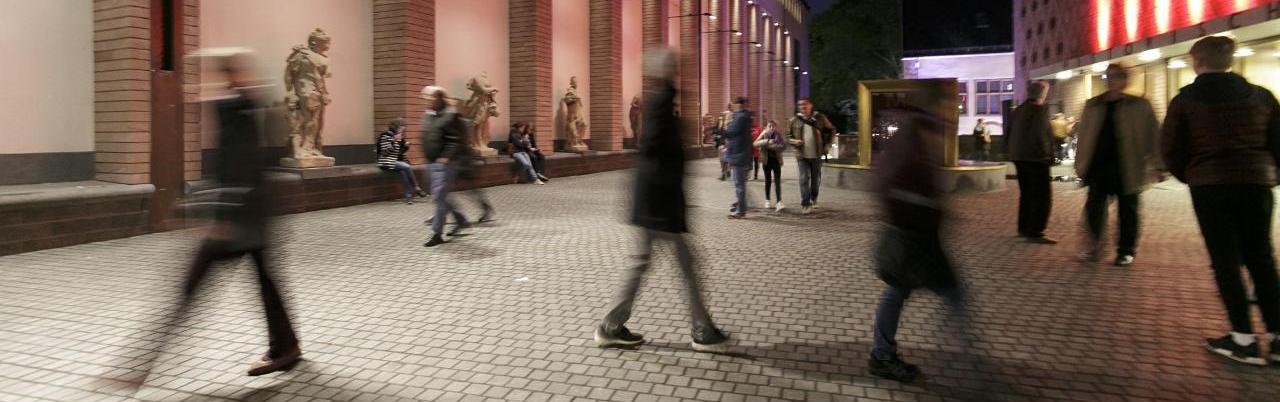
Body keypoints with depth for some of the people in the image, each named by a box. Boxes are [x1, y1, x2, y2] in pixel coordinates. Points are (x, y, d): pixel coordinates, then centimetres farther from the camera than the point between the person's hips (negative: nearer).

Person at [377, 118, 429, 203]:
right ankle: (416, 188, -16)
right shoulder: (385, 136, -11)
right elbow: (385, 151, -18)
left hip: (397, 160, 7)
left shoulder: (400, 136, 11)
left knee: (403, 171, -26)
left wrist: (406, 147, -2)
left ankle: (408, 195, -27)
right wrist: (394, 140, -24)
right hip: (387, 162, -7)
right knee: (406, 167, -27)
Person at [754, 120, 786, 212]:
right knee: (768, 180, 10)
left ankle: (779, 202, -15)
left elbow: (784, 145, -9)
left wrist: (773, 146, -23)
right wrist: (767, 141, -28)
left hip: (776, 160, 0)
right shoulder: (764, 135, -3)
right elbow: (755, 143, -15)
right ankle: (767, 201, 22)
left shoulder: (779, 135, 0)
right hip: (767, 160, 0)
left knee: (777, 181, -8)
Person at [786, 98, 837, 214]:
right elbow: (788, 136, 10)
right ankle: (805, 204, -5)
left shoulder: (820, 118, 0)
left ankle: (814, 198, 35)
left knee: (816, 178, 13)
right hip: (802, 155, -1)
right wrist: (794, 141, -10)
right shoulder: (794, 120, 1)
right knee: (804, 179, -7)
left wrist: (827, 144, 2)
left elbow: (831, 130, 11)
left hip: (816, 154, 1)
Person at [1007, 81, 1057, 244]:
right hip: (1036, 158, -9)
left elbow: (1009, 132, 15)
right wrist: (1047, 154, -15)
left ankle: (1023, 229, 21)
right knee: (1042, 196, -5)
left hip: (1019, 157, 9)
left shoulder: (1018, 110, 12)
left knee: (1027, 193, 17)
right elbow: (1038, 134, -23)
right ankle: (1035, 233, -8)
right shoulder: (1040, 109, -13)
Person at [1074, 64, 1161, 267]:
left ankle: (1126, 250, 18)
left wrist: (1156, 165, -10)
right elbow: (1084, 136, 11)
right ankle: (1094, 246, 14)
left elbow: (1153, 136, -4)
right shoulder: (1093, 105, 8)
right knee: (1093, 206, -1)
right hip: (1099, 166, 3)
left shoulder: (1139, 106, -2)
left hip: (1126, 169, -3)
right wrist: (1081, 163, 7)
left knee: (1127, 210, 7)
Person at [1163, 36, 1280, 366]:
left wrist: (1187, 176, 14)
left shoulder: (1186, 99, -1)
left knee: (1225, 260, 1)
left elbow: (1170, 148, -1)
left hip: (1210, 186, -3)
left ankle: (1244, 339, 1)